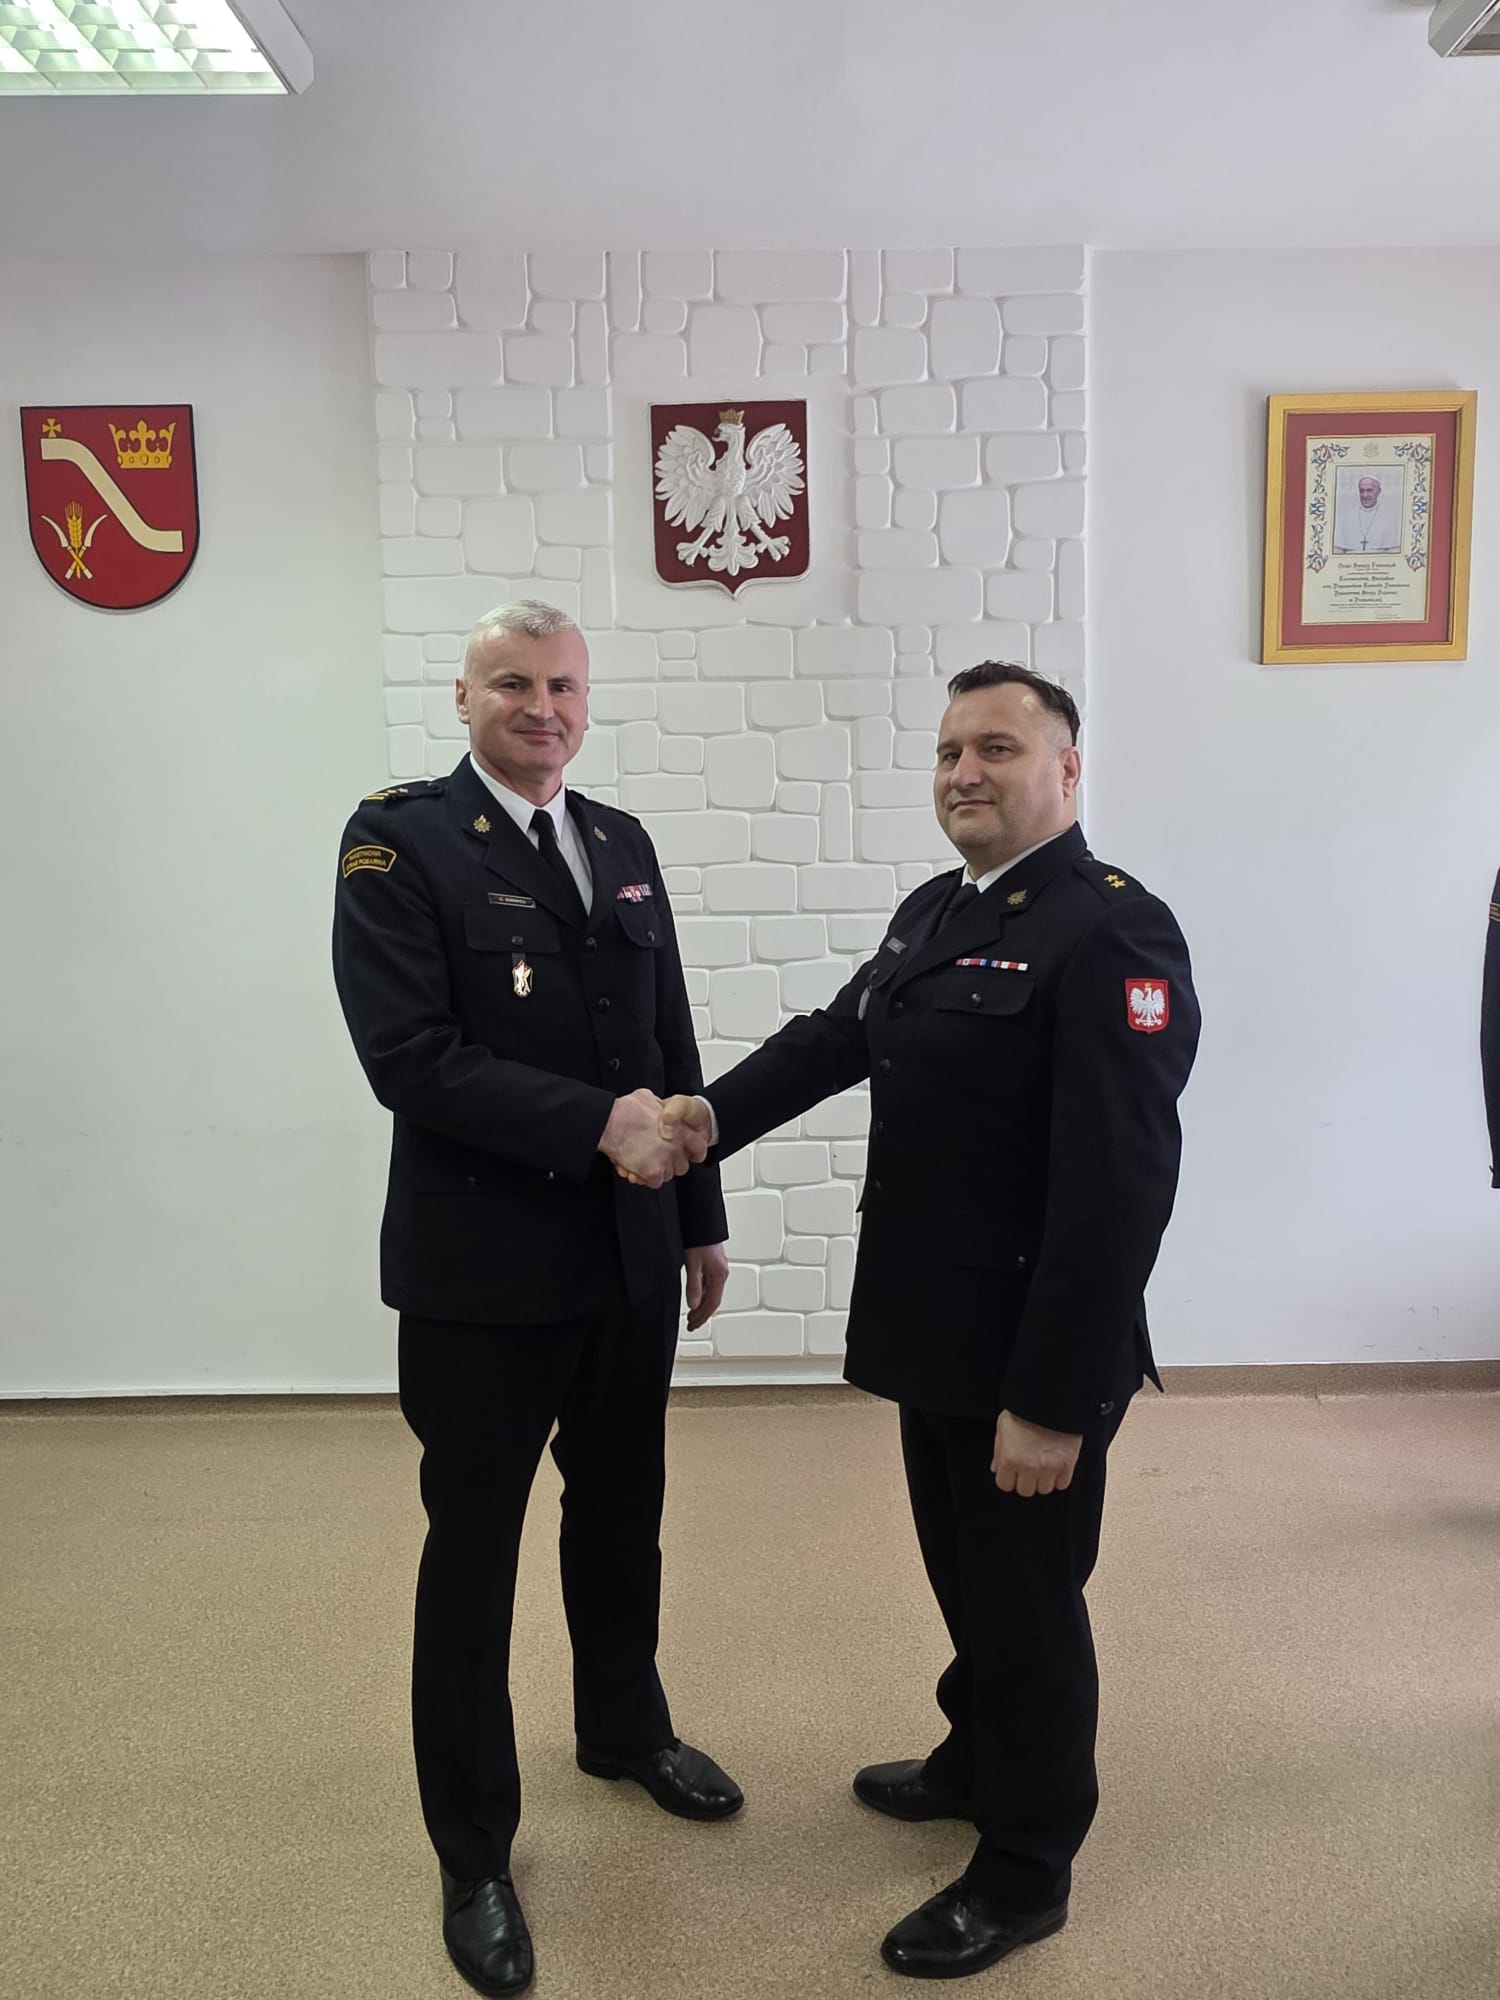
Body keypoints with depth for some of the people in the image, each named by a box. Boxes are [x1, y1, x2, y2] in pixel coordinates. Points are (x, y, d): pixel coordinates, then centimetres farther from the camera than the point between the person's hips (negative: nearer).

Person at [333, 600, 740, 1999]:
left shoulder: (621, 843, 8)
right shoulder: (397, 840, -10)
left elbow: (673, 1045, 11)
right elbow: (411, 1057, -20)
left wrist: (701, 1215, 12)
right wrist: (596, 1125, -23)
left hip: (631, 1255, 6)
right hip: (484, 1264, -5)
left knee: (621, 1509, 22)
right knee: (475, 1545, 10)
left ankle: (623, 1726, 48)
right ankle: (473, 1851, 30)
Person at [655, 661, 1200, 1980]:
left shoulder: (1111, 931, -21)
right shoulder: (935, 910, 7)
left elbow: (1117, 1187, -25)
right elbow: (837, 1034, 12)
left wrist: (1053, 1400, -25)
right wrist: (718, 1111, -7)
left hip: (1029, 1358, -8)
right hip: (936, 1333, 8)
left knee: (1026, 1604, 11)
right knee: (965, 1575, 25)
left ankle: (1026, 1871, 33)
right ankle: (979, 1761, 50)